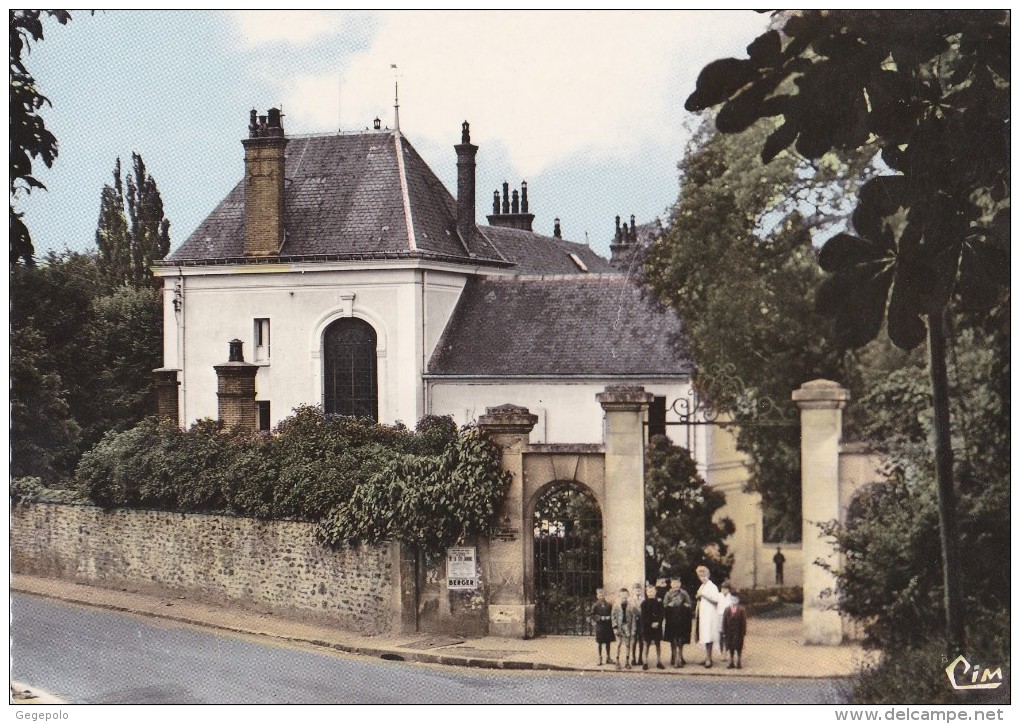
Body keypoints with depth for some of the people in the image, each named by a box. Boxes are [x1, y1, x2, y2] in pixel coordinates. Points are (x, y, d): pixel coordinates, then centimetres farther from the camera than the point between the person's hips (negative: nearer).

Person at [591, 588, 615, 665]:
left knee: (608, 642, 9)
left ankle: (608, 658, 21)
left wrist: (609, 618, -13)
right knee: (600, 643, 3)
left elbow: (612, 615, 8)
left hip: (608, 626, 3)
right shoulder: (595, 606, -4)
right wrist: (600, 618, -18)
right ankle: (599, 658, 12)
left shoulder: (608, 605, 3)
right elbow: (593, 616, -6)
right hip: (599, 626, -3)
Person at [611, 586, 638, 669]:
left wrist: (633, 629, -3)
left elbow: (633, 617, 2)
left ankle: (627, 662, 11)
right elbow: (614, 616, 1)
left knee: (627, 645, 4)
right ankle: (617, 661, 5)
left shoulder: (630, 605, 2)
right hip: (619, 626, -1)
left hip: (627, 625, 1)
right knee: (619, 644, -2)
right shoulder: (616, 605, 1)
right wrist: (615, 627, -8)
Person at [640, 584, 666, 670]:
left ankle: (659, 662, 10)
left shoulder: (659, 602, 4)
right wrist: (651, 624, -13)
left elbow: (661, 614, 0)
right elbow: (644, 617, -4)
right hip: (647, 627, -1)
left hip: (657, 626, 1)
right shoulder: (644, 603, 1)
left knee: (658, 644, 4)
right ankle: (645, 662, 2)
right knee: (647, 644, 0)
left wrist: (657, 623, -15)